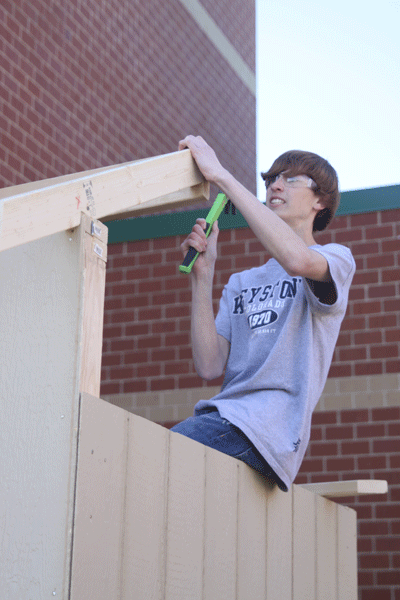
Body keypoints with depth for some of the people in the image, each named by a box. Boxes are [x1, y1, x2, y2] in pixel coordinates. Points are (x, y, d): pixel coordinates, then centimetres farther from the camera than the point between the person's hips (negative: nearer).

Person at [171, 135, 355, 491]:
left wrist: (221, 175, -14)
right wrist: (202, 274, 6)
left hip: (269, 424, -6)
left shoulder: (337, 259, 11)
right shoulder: (239, 284, 28)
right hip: (224, 418, 6)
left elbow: (298, 259, -19)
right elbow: (210, 366, 12)